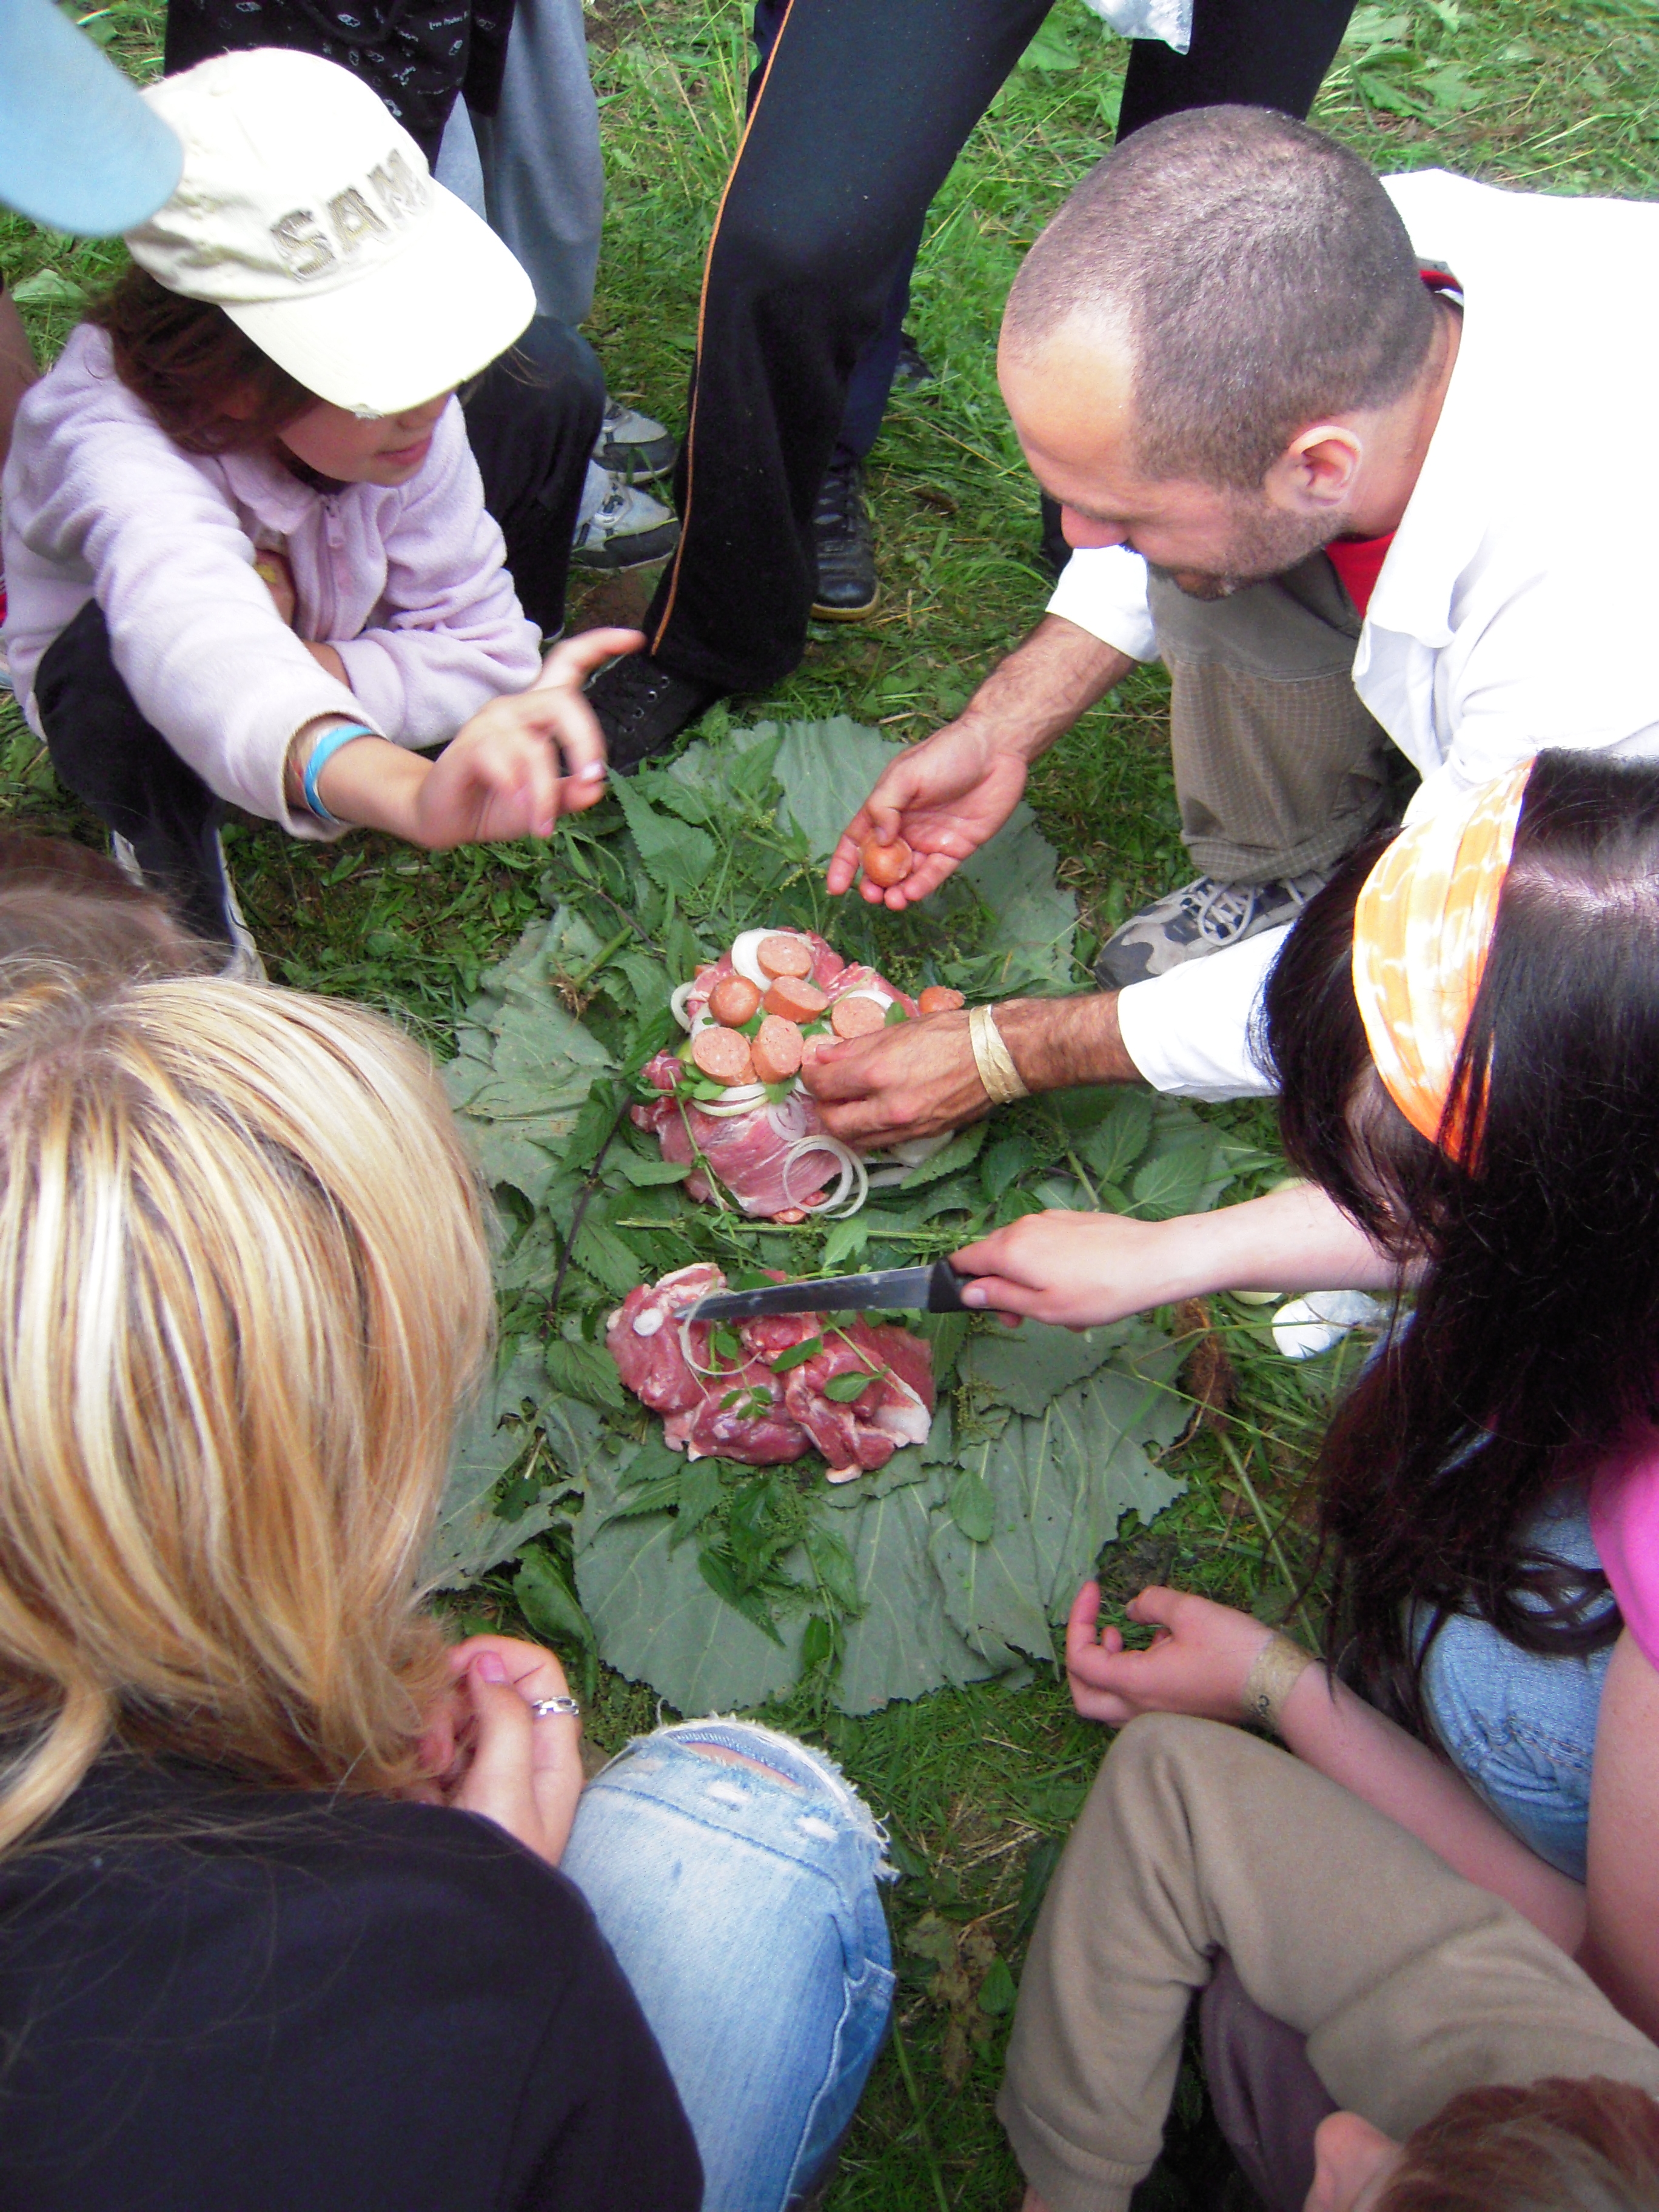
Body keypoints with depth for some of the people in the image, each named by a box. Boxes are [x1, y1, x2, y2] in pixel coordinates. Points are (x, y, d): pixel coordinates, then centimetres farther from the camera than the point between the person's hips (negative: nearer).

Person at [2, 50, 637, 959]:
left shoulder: (384, 378, -28)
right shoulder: (118, 440, -45)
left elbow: (485, 644, -20)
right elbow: (189, 636, -67)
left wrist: (317, 672, -38)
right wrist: (413, 792, -87)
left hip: (328, 635, 5)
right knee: (125, 667, -44)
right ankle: (182, 895, -8)